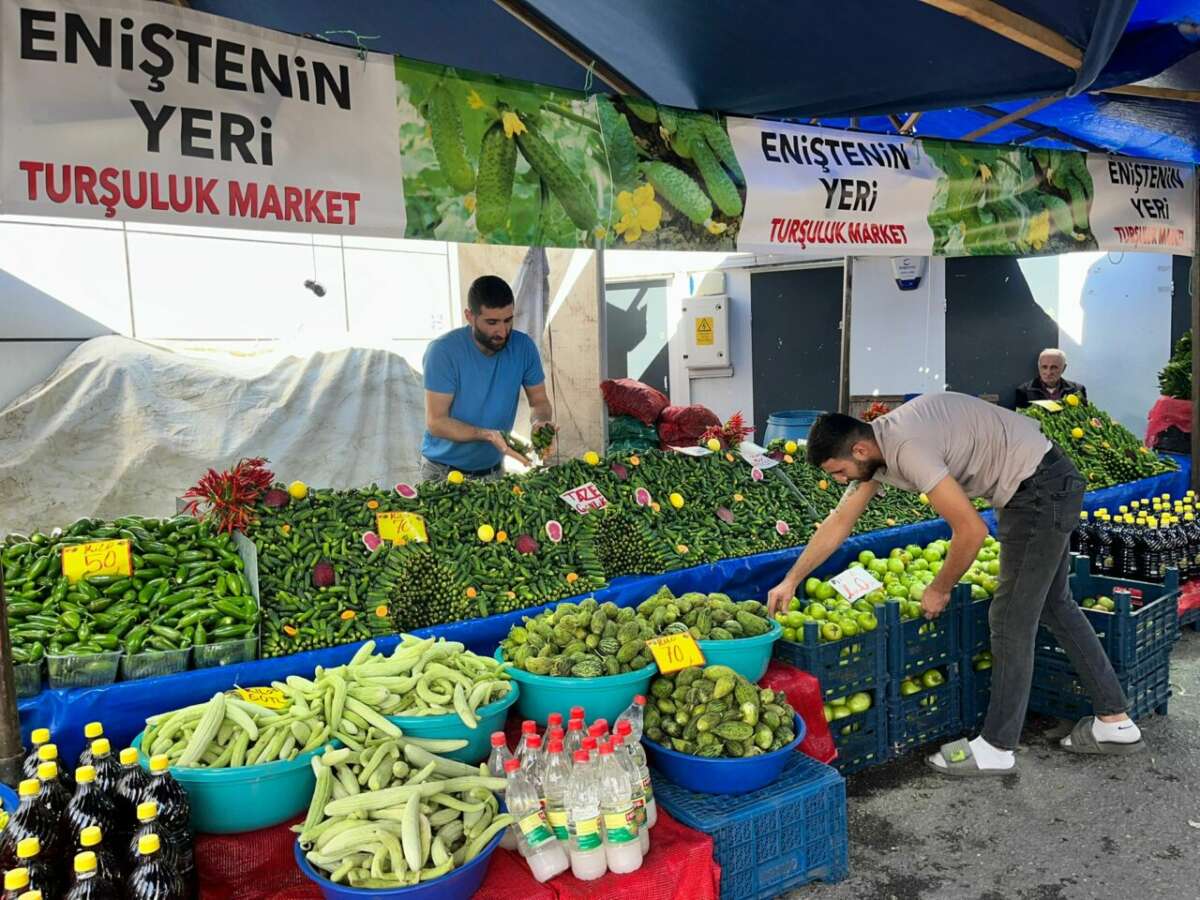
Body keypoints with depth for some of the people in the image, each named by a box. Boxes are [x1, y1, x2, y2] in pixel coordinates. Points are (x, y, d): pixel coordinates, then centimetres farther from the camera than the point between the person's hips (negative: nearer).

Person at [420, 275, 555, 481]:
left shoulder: (523, 346, -9)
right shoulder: (444, 351, -20)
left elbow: (539, 401, 0)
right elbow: (435, 421, -20)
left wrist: (540, 422, -23)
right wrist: (487, 435, -34)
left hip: (494, 469, 4)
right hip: (444, 471, -3)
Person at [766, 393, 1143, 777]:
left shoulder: (907, 448, -28)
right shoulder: (875, 445, 2)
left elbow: (971, 531, -26)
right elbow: (839, 521, 10)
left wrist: (939, 589, -9)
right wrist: (791, 580, 10)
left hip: (1041, 490, -10)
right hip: (1049, 487, 10)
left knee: (1012, 619, -3)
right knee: (1054, 604, 19)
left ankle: (996, 748, 8)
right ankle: (1115, 722, 29)